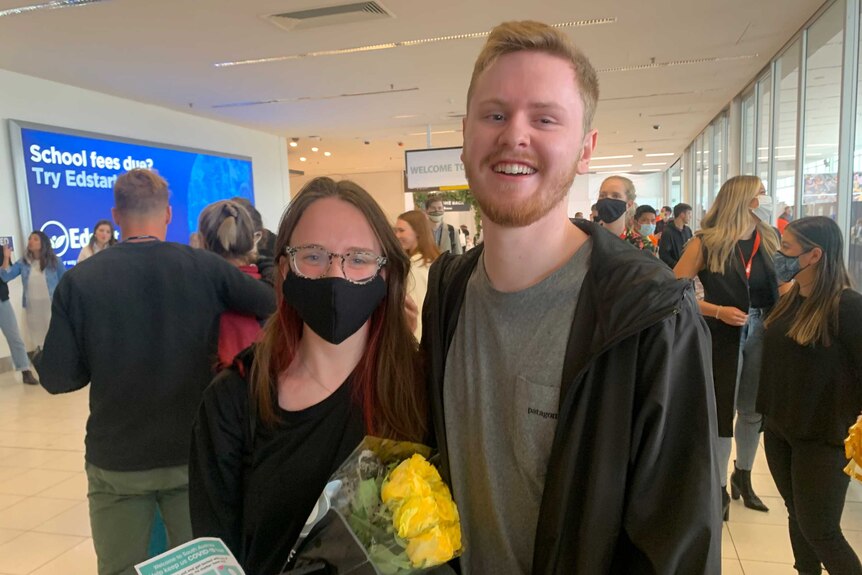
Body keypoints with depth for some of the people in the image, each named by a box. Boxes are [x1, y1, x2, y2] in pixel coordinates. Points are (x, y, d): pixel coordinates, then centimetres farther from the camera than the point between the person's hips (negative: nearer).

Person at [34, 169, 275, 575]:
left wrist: (40, 359, 13)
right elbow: (278, 309, -4)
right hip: (196, 453, 0)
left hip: (116, 461, 0)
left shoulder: (78, 280, -12)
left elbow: (58, 378, -10)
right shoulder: (206, 267, -11)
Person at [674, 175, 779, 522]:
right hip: (723, 336, -5)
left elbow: (781, 286, 13)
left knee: (754, 409, 16)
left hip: (762, 334, 5)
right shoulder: (707, 243, -11)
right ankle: (720, 489, 22)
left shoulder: (769, 240, 5)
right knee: (722, 410, 5)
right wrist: (718, 311, -18)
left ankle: (743, 477, 38)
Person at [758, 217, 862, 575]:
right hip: (778, 429, 7)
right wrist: (767, 413, 13)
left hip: (822, 437, -7)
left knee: (819, 532, 3)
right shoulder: (789, 300, 5)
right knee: (797, 518, 18)